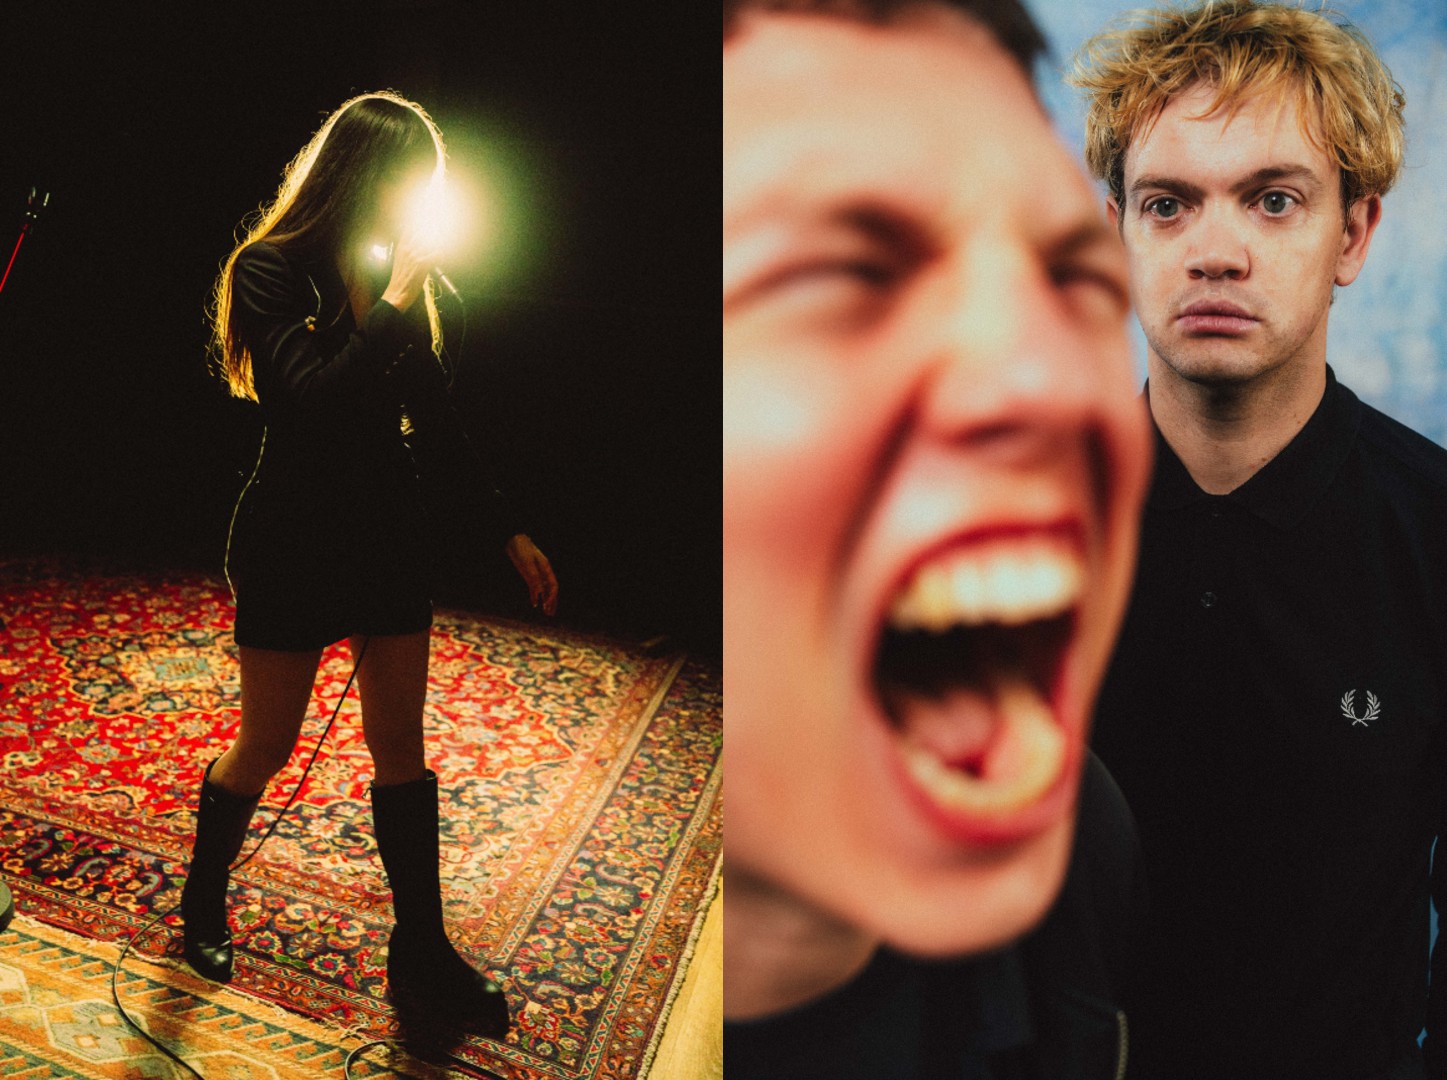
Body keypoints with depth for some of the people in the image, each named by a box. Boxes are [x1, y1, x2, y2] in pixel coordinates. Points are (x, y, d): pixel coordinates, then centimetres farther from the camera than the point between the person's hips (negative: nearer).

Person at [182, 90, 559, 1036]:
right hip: (295, 540, -5)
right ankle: (202, 905, 38)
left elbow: (438, 421, 9)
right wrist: (396, 302, -22)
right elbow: (315, 398, -25)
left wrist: (509, 532, 9)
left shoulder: (402, 282, 5)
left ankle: (422, 958, 20)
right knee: (267, 744, 9)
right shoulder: (271, 272, -10)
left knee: (402, 746, 9)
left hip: (390, 533, 5)